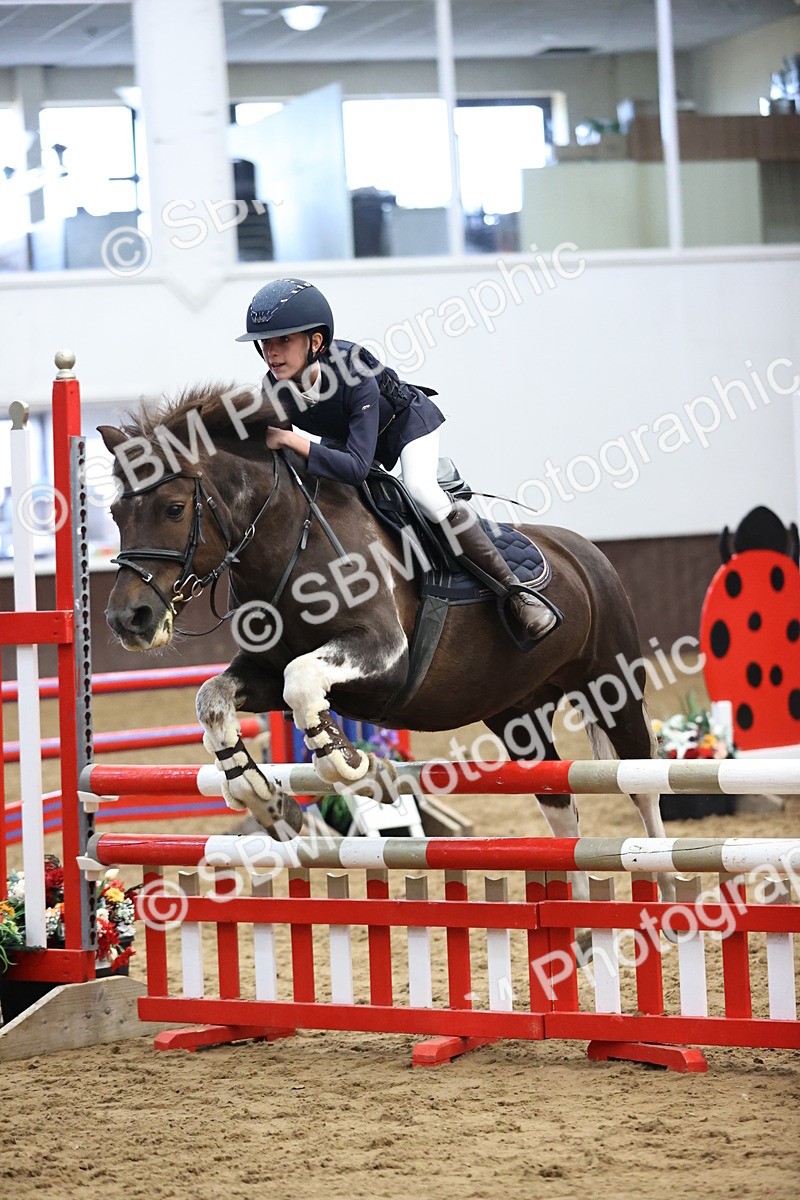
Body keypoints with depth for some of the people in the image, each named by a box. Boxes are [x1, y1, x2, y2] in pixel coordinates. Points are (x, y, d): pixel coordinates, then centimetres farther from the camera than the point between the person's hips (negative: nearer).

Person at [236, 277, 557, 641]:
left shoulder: (356, 377, -43)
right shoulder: (273, 391, -28)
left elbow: (356, 467, -50)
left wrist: (292, 441, -56)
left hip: (407, 421, -6)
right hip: (344, 434, 7)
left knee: (421, 489, -30)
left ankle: (515, 588, -24)